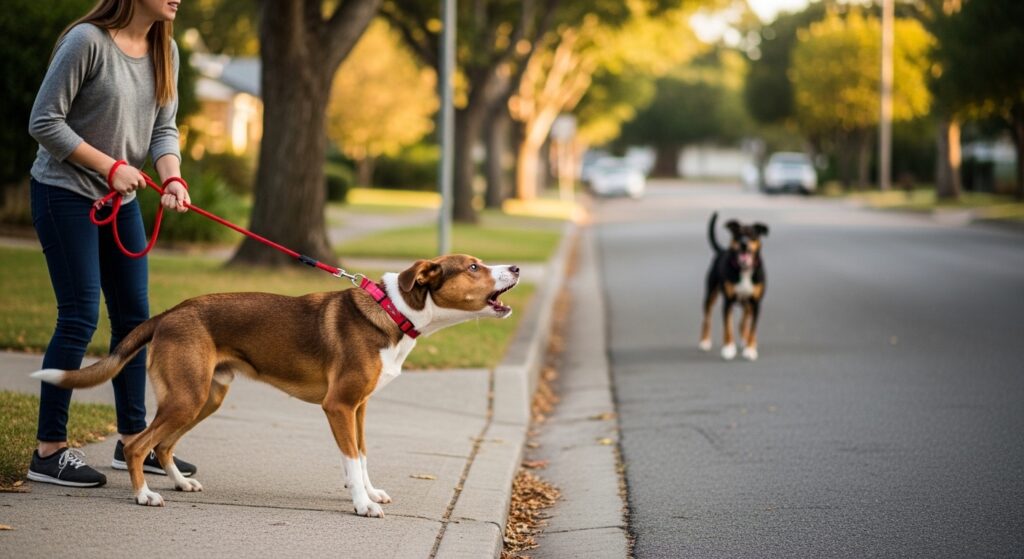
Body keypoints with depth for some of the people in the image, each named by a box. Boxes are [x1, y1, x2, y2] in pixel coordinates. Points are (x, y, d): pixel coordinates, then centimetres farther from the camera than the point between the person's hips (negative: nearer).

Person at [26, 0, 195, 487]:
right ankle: (49, 450, -2)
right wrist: (111, 166, -18)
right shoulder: (87, 41, -18)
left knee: (133, 317, 9)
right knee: (80, 318, -9)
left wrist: (172, 178, -15)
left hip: (121, 200, 8)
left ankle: (132, 441, 20)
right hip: (65, 193, -8)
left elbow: (164, 128, 5)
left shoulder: (165, 52, 4)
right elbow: (44, 123, -16)